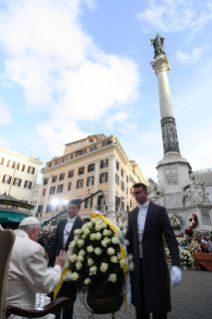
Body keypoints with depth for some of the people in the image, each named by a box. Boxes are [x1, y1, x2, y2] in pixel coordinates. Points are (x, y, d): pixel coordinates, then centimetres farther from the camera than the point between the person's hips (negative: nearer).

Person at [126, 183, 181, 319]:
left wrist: (176, 265, -18)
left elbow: (170, 238, -10)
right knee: (140, 302, 15)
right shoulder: (132, 214, 7)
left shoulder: (159, 210, -7)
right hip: (138, 263, 4)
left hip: (155, 263, -4)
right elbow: (130, 239, 11)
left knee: (158, 304, 5)